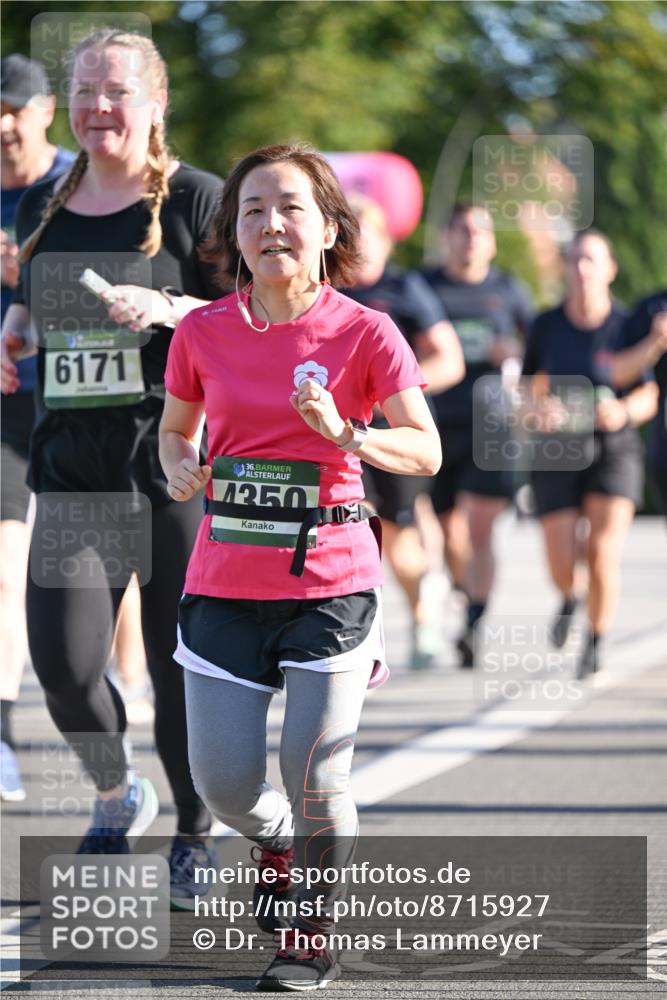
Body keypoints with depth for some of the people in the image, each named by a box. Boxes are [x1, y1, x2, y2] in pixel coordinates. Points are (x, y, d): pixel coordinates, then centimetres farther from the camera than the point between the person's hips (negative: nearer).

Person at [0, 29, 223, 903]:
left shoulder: (195, 200, -3)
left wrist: (166, 309, -20)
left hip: (174, 463, -4)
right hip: (73, 464, 4)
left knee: (181, 664, 2)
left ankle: (194, 837, 23)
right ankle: (115, 797, 22)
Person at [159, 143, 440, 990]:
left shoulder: (364, 333, -5)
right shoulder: (203, 333, 3)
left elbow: (425, 451, -8)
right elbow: (175, 428, 18)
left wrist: (344, 434, -24)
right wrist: (180, 468, -4)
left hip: (330, 580, -3)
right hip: (225, 581, 3)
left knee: (313, 775, -8)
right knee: (224, 782, -1)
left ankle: (317, 941, 15)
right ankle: (275, 845, 35)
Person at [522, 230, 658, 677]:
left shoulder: (626, 326, -4)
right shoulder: (547, 325, 2)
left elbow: (650, 396, -2)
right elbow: (532, 386, 10)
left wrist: (623, 412, -22)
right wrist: (539, 409, -12)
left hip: (614, 450, -2)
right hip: (557, 452, 2)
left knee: (604, 553, -15)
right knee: (561, 563, -3)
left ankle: (595, 644, 7)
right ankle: (569, 598, 35)